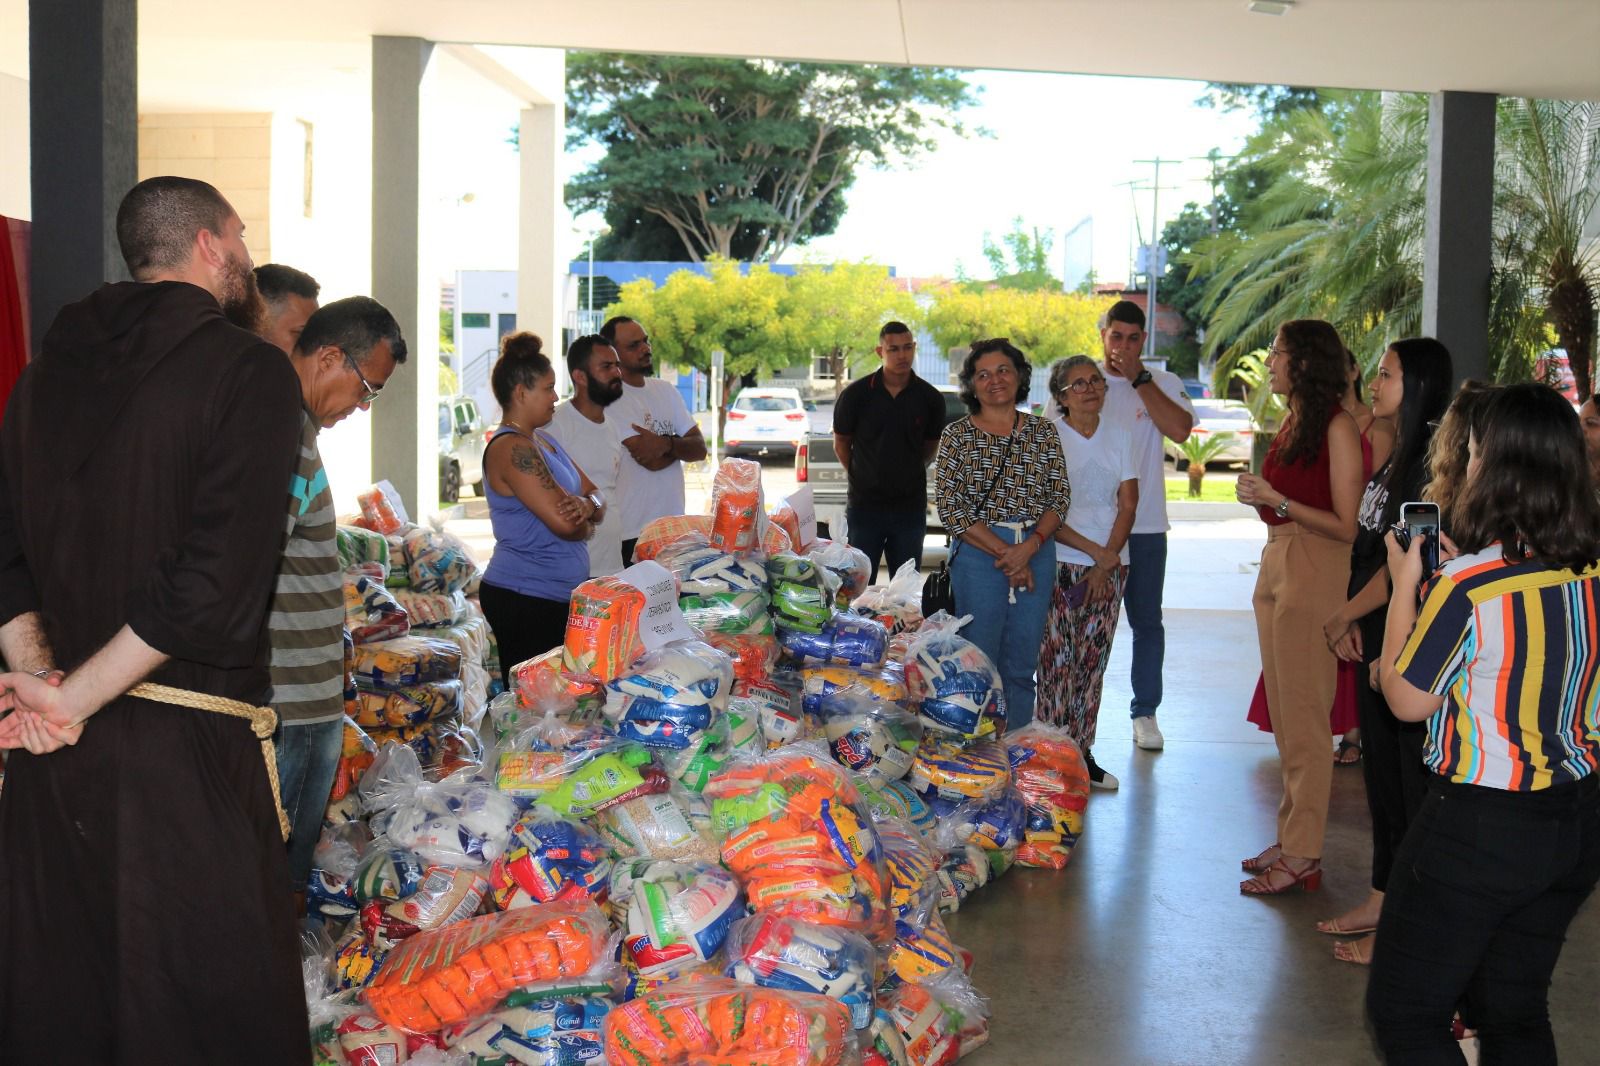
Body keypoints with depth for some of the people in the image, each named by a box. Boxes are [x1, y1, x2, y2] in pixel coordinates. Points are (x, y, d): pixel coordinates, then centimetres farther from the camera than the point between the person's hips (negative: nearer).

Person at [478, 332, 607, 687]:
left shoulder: (543, 441, 16)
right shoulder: (512, 448, -15)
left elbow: (597, 500, 13)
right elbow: (564, 523, -22)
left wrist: (587, 505, -11)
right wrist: (585, 522, 1)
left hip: (558, 596, 9)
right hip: (525, 600, -9)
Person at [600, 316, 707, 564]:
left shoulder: (664, 390, 12)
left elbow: (700, 449, 4)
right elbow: (652, 461, -19)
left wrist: (666, 444, -17)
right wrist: (680, 444, 1)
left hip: (674, 524, 6)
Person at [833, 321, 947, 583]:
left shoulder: (930, 398, -2)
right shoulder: (856, 394, -6)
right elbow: (841, 443, 7)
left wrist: (908, 476, 12)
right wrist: (860, 477, 7)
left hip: (911, 507, 2)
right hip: (864, 504, -1)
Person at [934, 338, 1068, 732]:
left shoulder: (1043, 432, 9)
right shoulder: (956, 435, 0)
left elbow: (1060, 497, 5)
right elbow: (950, 508, -6)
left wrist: (1029, 547, -11)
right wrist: (1003, 551, -13)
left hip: (1036, 554, 3)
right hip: (977, 554, -3)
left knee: (1022, 666, 8)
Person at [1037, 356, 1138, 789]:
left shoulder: (1119, 437, 11)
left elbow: (1128, 505, 6)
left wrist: (1107, 561, -6)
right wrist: (1095, 551, -13)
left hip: (1111, 564, 4)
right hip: (1060, 563, -4)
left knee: (1093, 661, 6)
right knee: (1057, 661, -5)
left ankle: (1082, 751, 13)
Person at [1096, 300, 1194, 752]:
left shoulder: (1163, 384, 2)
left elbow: (1180, 430, -17)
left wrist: (1139, 378, -14)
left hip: (1145, 525, 0)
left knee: (1147, 620, 6)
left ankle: (1145, 712, 16)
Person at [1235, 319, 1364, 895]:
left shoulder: (1338, 426, -13)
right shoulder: (1292, 421, 13)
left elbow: (1346, 525, -17)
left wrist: (1276, 500, -18)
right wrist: (1258, 496, 6)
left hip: (1315, 571, -9)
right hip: (1276, 564, 9)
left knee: (1303, 718, -4)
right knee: (1283, 714, 13)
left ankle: (1303, 856, 4)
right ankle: (1292, 836, 22)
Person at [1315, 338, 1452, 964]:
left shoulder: (1431, 460, -17)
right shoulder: (1398, 455, 13)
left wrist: (1343, 615, -9)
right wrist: (1351, 620, 7)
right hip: (1377, 638, 9)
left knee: (1409, 777, 0)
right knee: (1381, 771, 16)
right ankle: (1382, 898, 28)